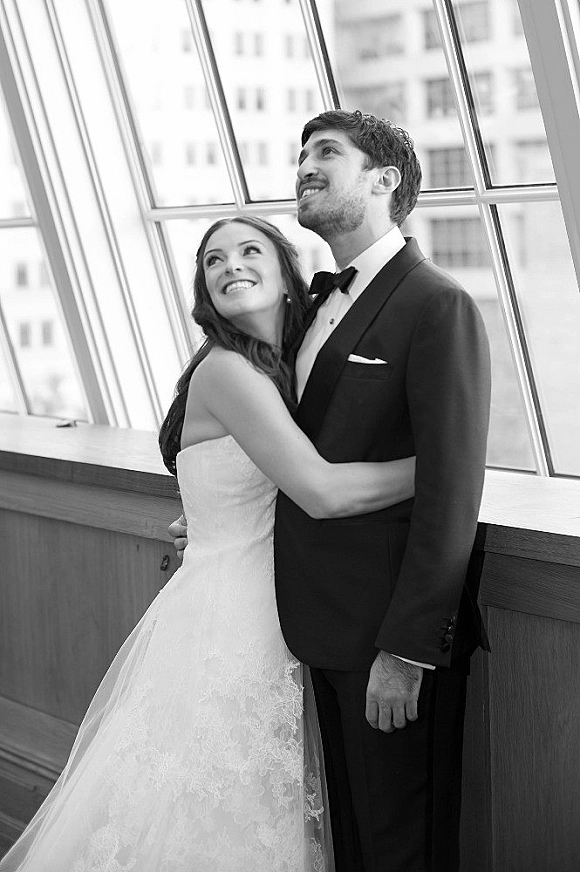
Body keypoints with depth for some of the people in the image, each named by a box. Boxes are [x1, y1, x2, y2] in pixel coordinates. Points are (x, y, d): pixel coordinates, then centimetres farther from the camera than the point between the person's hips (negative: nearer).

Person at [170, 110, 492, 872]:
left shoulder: (439, 307, -16)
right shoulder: (320, 300, 10)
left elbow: (450, 493, -20)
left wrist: (407, 650, -21)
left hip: (395, 625, -7)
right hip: (327, 616, 8)